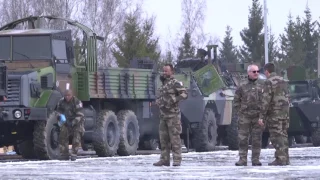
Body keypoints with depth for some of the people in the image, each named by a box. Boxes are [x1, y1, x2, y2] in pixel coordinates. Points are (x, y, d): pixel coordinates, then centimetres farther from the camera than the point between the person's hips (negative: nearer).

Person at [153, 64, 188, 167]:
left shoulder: (175, 83, -8)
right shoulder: (163, 84, 17)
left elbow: (184, 94, -17)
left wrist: (173, 100, -23)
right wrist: (158, 102, 11)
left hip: (173, 115, -8)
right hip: (163, 115, 8)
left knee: (174, 138, -7)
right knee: (163, 139, 7)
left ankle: (177, 160, -5)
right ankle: (164, 160, 11)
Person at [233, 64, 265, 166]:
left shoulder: (262, 85, 5)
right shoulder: (242, 87, 4)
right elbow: (236, 101, 11)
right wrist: (240, 112, 3)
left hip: (258, 117, 0)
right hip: (245, 117, 0)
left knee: (257, 139, 2)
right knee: (243, 139, 0)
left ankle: (255, 160, 7)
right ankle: (242, 159, 4)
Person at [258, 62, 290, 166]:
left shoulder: (269, 82, -11)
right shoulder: (283, 81, 15)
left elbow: (266, 100, -17)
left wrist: (262, 116, -16)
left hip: (274, 113, -8)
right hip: (285, 112, 8)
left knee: (276, 136, -6)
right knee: (283, 135, 11)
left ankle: (280, 159, -9)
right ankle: (285, 158, 12)